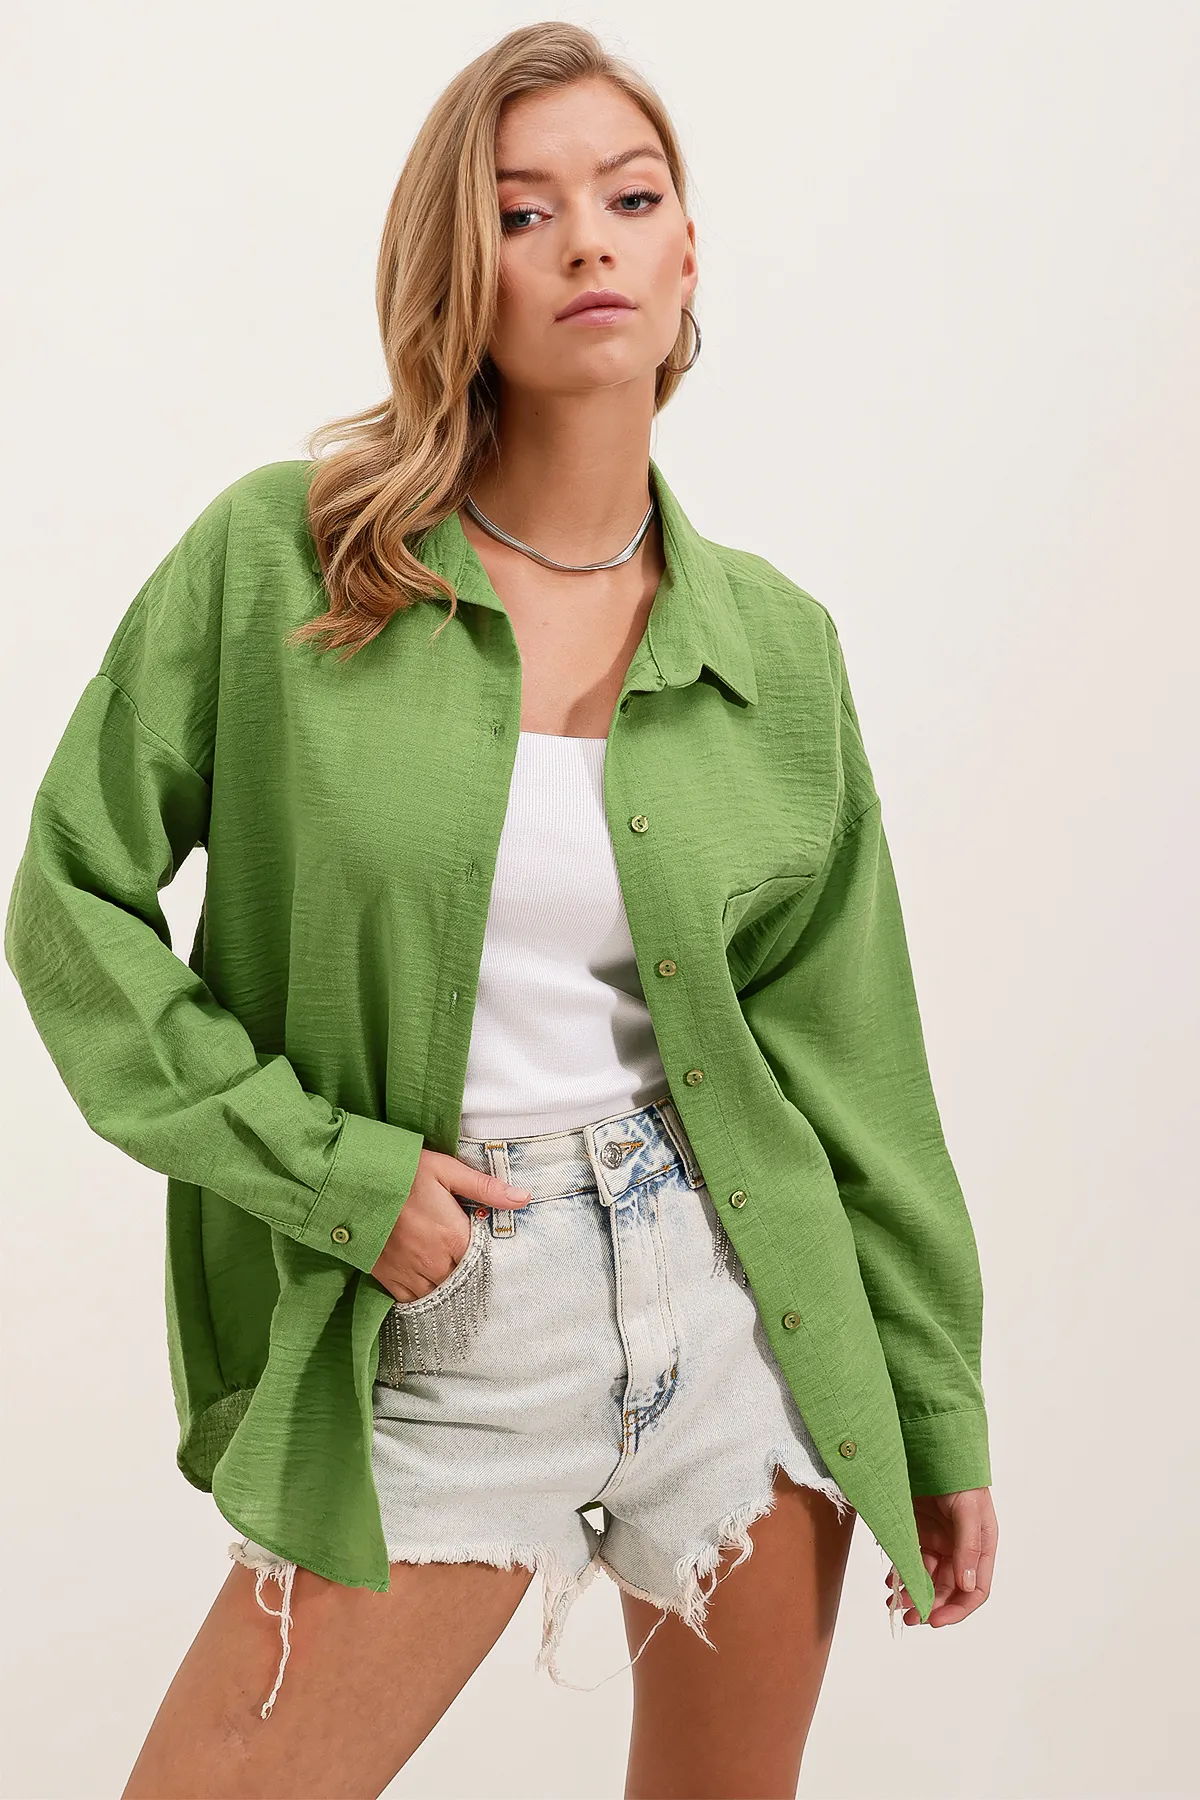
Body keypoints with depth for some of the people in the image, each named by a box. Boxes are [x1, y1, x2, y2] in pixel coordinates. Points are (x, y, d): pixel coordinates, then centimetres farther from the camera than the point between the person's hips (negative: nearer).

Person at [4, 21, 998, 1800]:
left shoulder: (775, 642, 1)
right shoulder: (278, 556, -6)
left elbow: (847, 1051, 6)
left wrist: (940, 1409, 9)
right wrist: (322, 1169, -11)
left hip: (745, 1306, 2)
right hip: (431, 1337, -2)